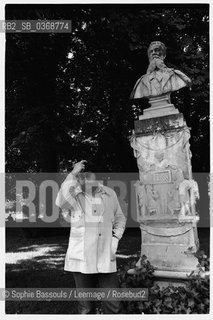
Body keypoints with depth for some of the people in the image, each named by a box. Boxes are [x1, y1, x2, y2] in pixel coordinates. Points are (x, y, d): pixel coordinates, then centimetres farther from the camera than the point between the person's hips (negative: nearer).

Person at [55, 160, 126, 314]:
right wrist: (72, 174, -23)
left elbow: (120, 218, 17)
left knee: (114, 305, 3)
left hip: (106, 259, 1)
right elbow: (61, 202, -27)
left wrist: (116, 237, 1)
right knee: (86, 307, 11)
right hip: (81, 259, -1)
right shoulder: (75, 195, -3)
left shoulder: (109, 193, 4)